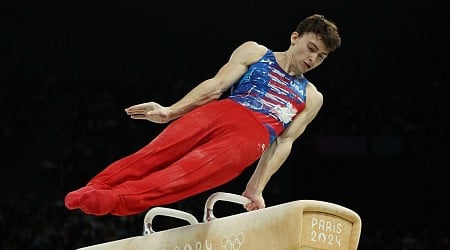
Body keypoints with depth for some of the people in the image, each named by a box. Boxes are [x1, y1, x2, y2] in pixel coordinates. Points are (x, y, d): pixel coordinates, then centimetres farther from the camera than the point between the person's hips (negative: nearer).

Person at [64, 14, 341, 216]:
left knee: (190, 171, -29)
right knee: (156, 153, -23)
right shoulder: (254, 53, 20)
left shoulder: (311, 98, 24)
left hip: (251, 137, -2)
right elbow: (217, 85, 8)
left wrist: (256, 189, 5)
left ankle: (116, 200, -49)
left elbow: (283, 143, 15)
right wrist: (170, 111, -6)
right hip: (221, 112, 2)